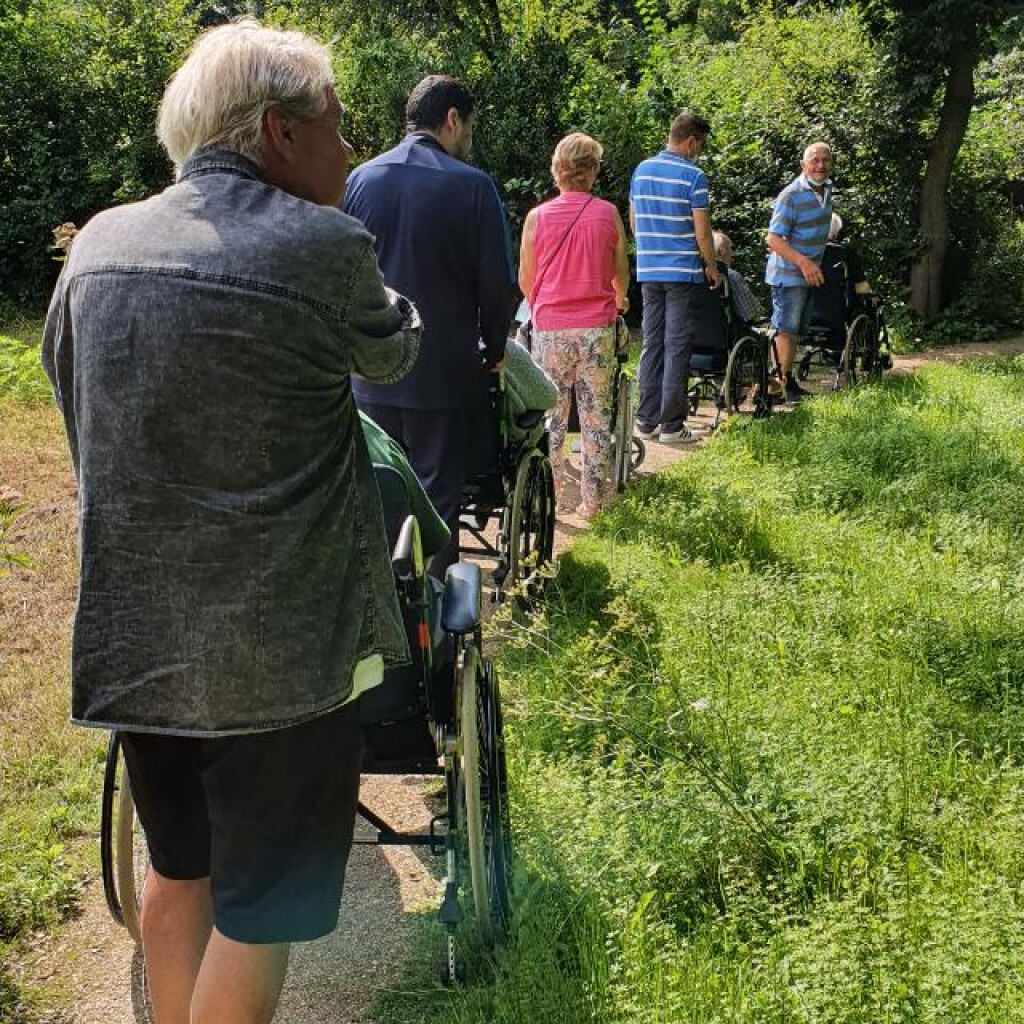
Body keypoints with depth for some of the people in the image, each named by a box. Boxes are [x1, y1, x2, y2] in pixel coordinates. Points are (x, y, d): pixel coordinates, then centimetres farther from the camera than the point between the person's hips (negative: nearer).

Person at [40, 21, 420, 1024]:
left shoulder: (99, 244, 2)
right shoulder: (326, 248, -15)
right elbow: (394, 349, 3)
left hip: (132, 630, 6)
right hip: (278, 643, -6)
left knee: (178, 867, 23)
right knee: (261, 902, 9)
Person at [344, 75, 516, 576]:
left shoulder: (359, 180, 2)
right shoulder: (472, 186, -12)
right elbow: (497, 283, -9)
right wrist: (493, 350, 7)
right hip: (446, 375, -4)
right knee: (437, 497, 6)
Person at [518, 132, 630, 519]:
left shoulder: (537, 217, -3)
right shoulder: (608, 214, -1)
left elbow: (525, 281, 5)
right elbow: (621, 275, 10)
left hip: (550, 327, 0)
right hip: (597, 327, 1)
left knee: (551, 415, 8)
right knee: (597, 415, 7)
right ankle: (592, 501, 10)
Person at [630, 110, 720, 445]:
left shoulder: (641, 171, 7)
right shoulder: (693, 176, -11)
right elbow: (702, 230, -11)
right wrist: (711, 266, 2)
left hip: (648, 270, 6)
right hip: (684, 271, -6)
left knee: (651, 344, 11)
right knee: (677, 348, -2)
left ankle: (647, 420, 13)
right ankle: (671, 425, 0)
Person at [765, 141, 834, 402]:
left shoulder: (827, 188, 8)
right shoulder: (791, 195, -18)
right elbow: (774, 239, -22)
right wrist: (803, 263, -31)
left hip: (810, 274, 9)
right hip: (788, 274, -8)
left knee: (797, 332, 14)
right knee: (785, 331, -8)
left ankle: (789, 381, 22)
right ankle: (780, 384, -6)